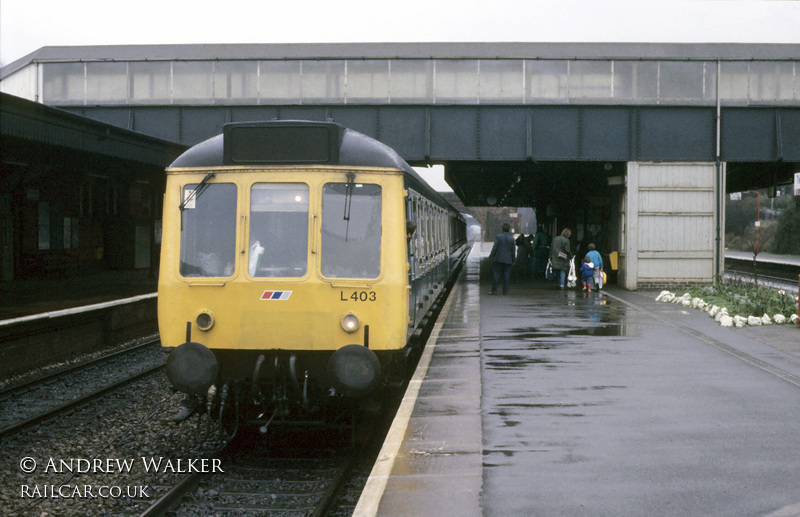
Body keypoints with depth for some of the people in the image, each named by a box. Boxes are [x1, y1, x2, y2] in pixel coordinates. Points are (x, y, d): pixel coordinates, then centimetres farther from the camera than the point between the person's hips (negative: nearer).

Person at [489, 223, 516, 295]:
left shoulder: (498, 236, -6)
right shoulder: (512, 239, 1)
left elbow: (495, 248, -8)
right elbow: (513, 250, 6)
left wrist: (491, 256, 0)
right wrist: (513, 260, 14)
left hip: (499, 259, -2)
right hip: (508, 260, 2)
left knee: (496, 274, 2)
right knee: (506, 275, 4)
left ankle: (494, 290, -2)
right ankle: (505, 291, 2)